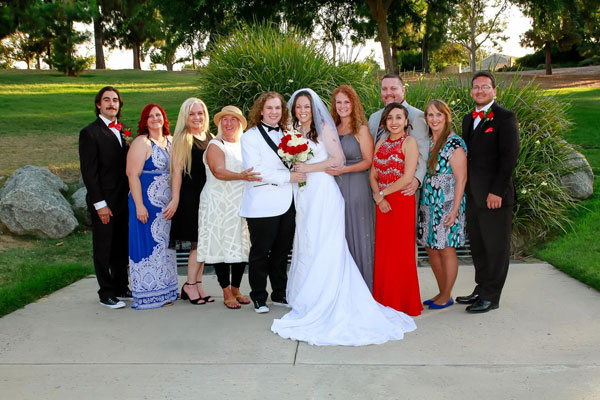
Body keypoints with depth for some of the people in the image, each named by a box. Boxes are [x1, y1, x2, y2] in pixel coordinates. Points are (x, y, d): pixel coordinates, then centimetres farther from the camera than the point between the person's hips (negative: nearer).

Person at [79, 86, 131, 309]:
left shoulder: (123, 130, 11)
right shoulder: (90, 133, -8)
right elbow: (89, 172, -12)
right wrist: (100, 204, -15)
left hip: (124, 199, 6)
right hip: (104, 202, -6)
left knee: (122, 247, 14)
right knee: (104, 248, 5)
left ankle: (121, 288, 27)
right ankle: (106, 293, 16)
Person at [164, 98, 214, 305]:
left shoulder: (210, 138, 13)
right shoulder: (182, 139, -6)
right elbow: (177, 171, -11)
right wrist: (175, 199, -16)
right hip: (189, 196, -6)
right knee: (198, 243, -6)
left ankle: (197, 286, 17)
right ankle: (190, 285, 7)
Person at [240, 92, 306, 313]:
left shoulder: (286, 134, 15)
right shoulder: (250, 136, -3)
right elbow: (255, 170, -14)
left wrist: (299, 170, 1)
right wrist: (287, 176, -15)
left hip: (287, 203, 6)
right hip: (263, 205, -6)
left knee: (282, 251, 13)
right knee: (260, 253, 2)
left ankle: (280, 294, 25)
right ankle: (259, 298, 15)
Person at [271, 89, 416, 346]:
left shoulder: (323, 128, -1)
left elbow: (337, 159, -10)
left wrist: (307, 168, -10)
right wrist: (294, 168, 4)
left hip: (324, 193, -7)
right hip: (304, 196, 7)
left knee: (323, 248, -7)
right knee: (306, 248, 4)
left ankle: (324, 305, -1)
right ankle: (311, 304, 11)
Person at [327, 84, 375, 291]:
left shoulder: (361, 130, -2)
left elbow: (367, 161, -7)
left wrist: (344, 169, -18)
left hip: (356, 188, -5)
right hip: (335, 188, 5)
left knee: (357, 235, -1)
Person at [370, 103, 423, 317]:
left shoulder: (409, 142, -4)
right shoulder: (381, 143, 14)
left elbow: (407, 178, -13)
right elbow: (373, 175, 10)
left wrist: (383, 193, -8)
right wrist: (378, 197, -7)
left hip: (402, 201, -5)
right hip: (382, 204, 5)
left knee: (401, 252, 0)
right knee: (383, 251, 7)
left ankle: (403, 304, 11)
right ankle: (384, 301, 18)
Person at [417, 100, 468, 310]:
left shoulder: (454, 143, -11)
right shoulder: (426, 141, 11)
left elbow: (461, 179, -14)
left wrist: (455, 210, -17)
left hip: (447, 205, -7)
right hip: (428, 204, 7)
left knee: (446, 249, 1)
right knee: (431, 249, 11)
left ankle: (447, 296, 15)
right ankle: (442, 292, 25)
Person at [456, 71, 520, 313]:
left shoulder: (505, 118, -6)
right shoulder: (468, 119, 16)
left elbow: (509, 157, -13)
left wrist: (497, 191, -17)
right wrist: (465, 188, 10)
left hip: (495, 195, -7)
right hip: (473, 194, 7)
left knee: (496, 247, 3)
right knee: (477, 246, 14)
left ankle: (491, 297, 12)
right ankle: (481, 289, 26)